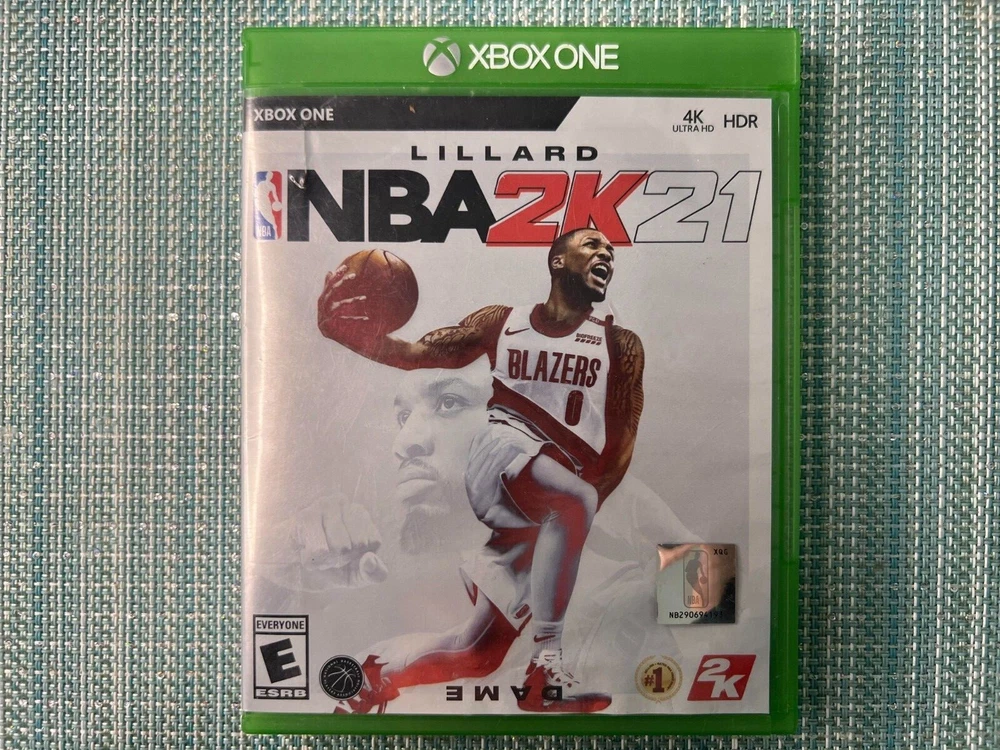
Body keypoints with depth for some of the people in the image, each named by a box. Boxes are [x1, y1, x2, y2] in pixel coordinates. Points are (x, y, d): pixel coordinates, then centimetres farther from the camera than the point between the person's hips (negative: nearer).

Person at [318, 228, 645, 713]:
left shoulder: (620, 345, 11)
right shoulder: (501, 322, 11)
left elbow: (623, 440, 4)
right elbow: (414, 354, 6)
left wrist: (592, 498, -13)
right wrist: (343, 329, -12)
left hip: (539, 519, 3)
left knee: (479, 653, 3)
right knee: (573, 501, -36)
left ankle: (377, 677, 27)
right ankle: (547, 670, -27)